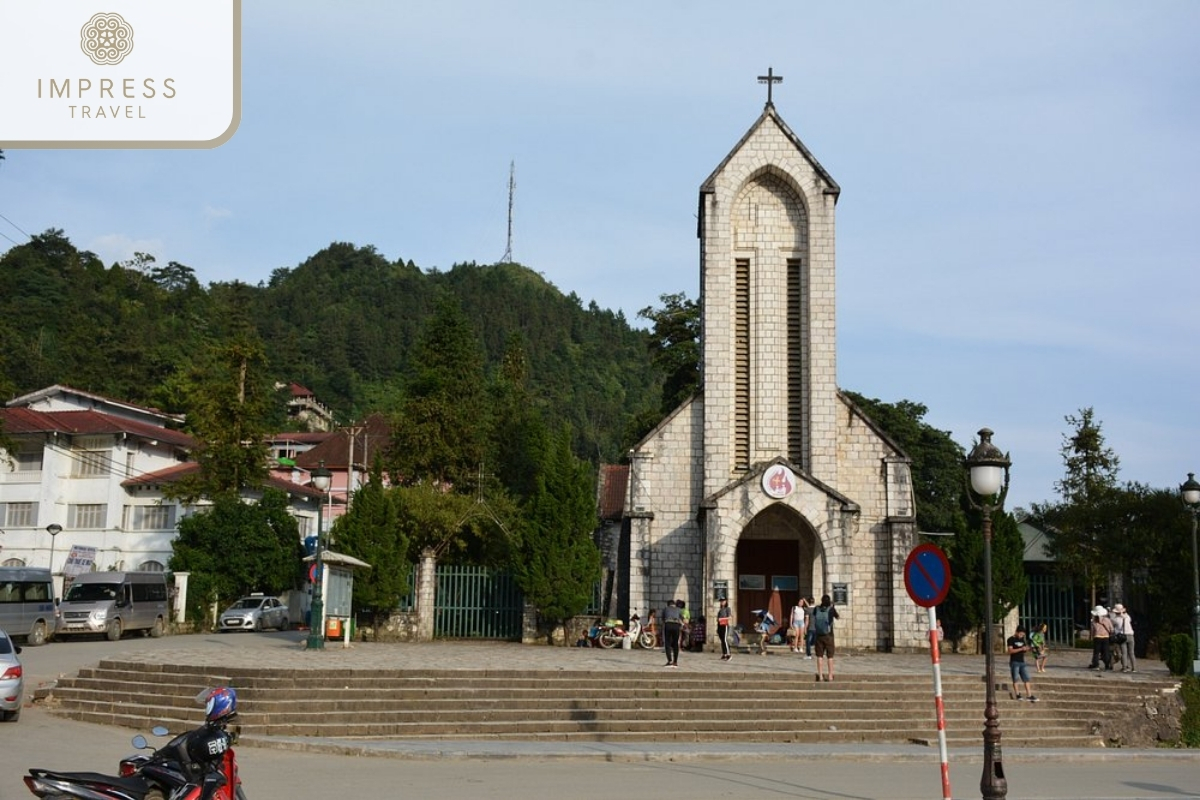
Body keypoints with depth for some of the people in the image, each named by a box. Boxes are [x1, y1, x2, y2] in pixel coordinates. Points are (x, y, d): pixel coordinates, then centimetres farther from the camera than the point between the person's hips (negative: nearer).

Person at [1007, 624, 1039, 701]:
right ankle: (1017, 694, -1)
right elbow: (1010, 651, -15)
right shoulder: (1011, 639, -4)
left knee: (1026, 679, 0)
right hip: (1014, 662, -6)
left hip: (1022, 662, 6)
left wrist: (1028, 649, -4)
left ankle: (1029, 695, -2)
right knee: (1015, 679, -4)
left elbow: (1024, 651, 18)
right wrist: (1021, 649, -22)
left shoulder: (1022, 639, 15)